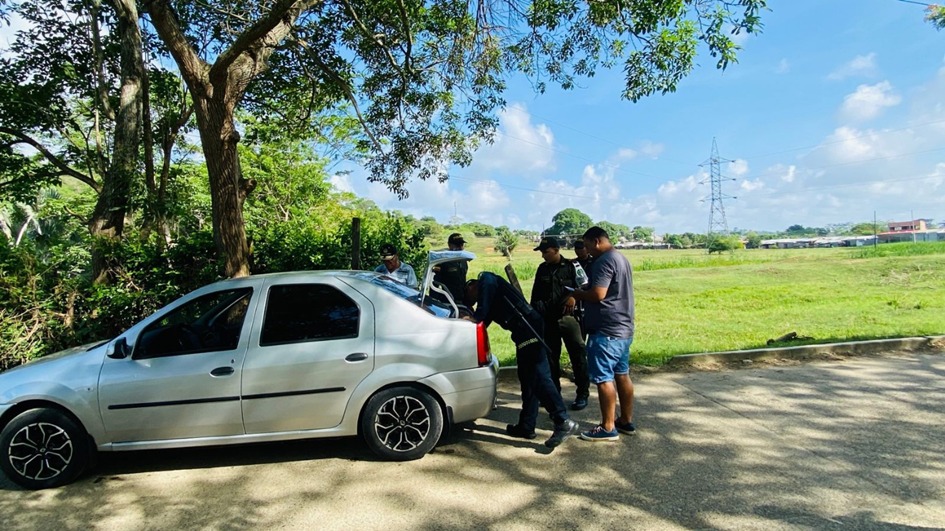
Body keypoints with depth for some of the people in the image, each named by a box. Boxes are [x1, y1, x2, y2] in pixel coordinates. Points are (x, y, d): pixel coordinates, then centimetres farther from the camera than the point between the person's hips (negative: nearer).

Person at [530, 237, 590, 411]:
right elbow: (535, 294, 15)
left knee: (578, 354, -3)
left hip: (568, 317, -4)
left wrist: (574, 296, -23)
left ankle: (583, 394, 7)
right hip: (547, 319, 5)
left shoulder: (571, 267, -3)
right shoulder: (542, 269, 10)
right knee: (550, 356, 11)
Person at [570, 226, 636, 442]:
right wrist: (585, 291, 13)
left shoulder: (604, 261, -16)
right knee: (622, 375, 15)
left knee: (604, 378, -3)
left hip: (606, 330, -10)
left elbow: (598, 294, -24)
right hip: (623, 328, 10)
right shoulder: (621, 258, 16)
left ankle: (608, 428, 3)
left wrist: (578, 294, -6)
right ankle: (626, 421, 24)